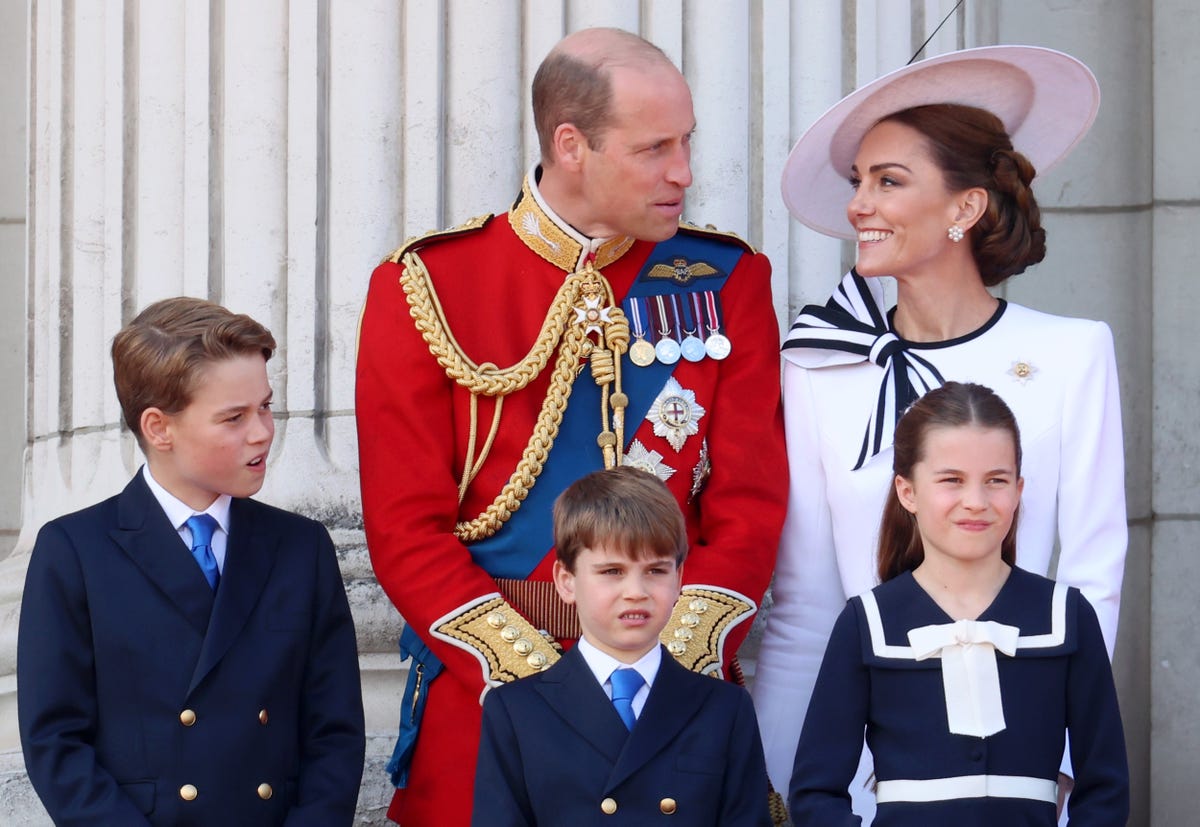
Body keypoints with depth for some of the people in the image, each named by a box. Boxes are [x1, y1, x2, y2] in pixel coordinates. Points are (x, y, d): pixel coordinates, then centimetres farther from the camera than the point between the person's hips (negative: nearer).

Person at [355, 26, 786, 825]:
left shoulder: (727, 282, 4)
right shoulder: (424, 288, -2)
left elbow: (749, 508, 0)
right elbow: (407, 529, -6)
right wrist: (544, 685, -15)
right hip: (483, 693, -1)